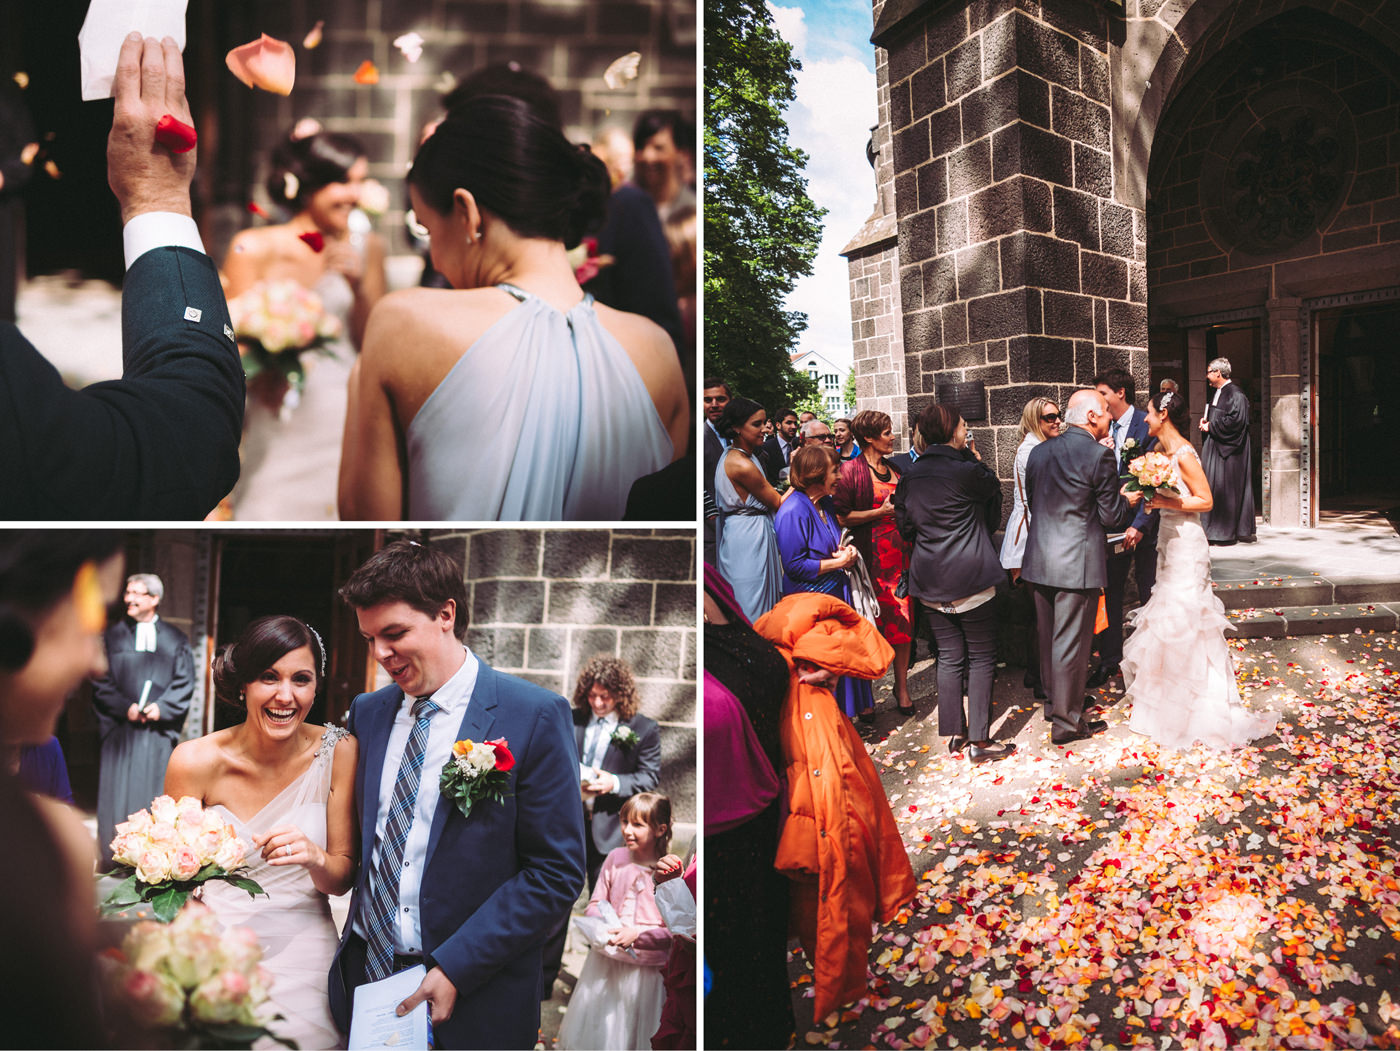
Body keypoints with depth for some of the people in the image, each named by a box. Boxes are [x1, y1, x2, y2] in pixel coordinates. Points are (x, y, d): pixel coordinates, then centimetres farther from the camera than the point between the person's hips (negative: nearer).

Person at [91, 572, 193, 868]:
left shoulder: (175, 639, 6)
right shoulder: (113, 636, 7)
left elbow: (184, 682, 3)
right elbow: (101, 681, 3)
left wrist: (161, 707, -11)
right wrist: (125, 707, -10)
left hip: (159, 730, 0)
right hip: (121, 728, 0)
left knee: (155, 793, 2)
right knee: (118, 792, -1)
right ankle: (114, 861, 7)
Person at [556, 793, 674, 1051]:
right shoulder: (615, 858, -3)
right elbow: (595, 904, 6)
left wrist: (636, 934, -23)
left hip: (645, 966, -3)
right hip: (606, 960, 4)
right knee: (593, 1026, 17)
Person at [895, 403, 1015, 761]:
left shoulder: (910, 477, 3)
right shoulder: (967, 471, -14)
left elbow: (905, 526, 10)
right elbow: (993, 491, 6)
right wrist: (977, 461, 14)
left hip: (929, 583, 6)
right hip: (970, 577, -6)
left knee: (949, 657, 14)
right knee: (981, 657, 5)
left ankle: (954, 733, 20)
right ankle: (979, 740, 8)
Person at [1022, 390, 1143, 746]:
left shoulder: (1039, 452, 7)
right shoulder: (1099, 455, -13)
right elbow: (1112, 516, -11)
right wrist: (1130, 500, 9)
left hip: (1039, 559, 7)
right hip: (1077, 561, -7)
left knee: (1048, 637, 19)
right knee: (1071, 644, 2)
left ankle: (1054, 703, 35)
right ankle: (1067, 722, 12)